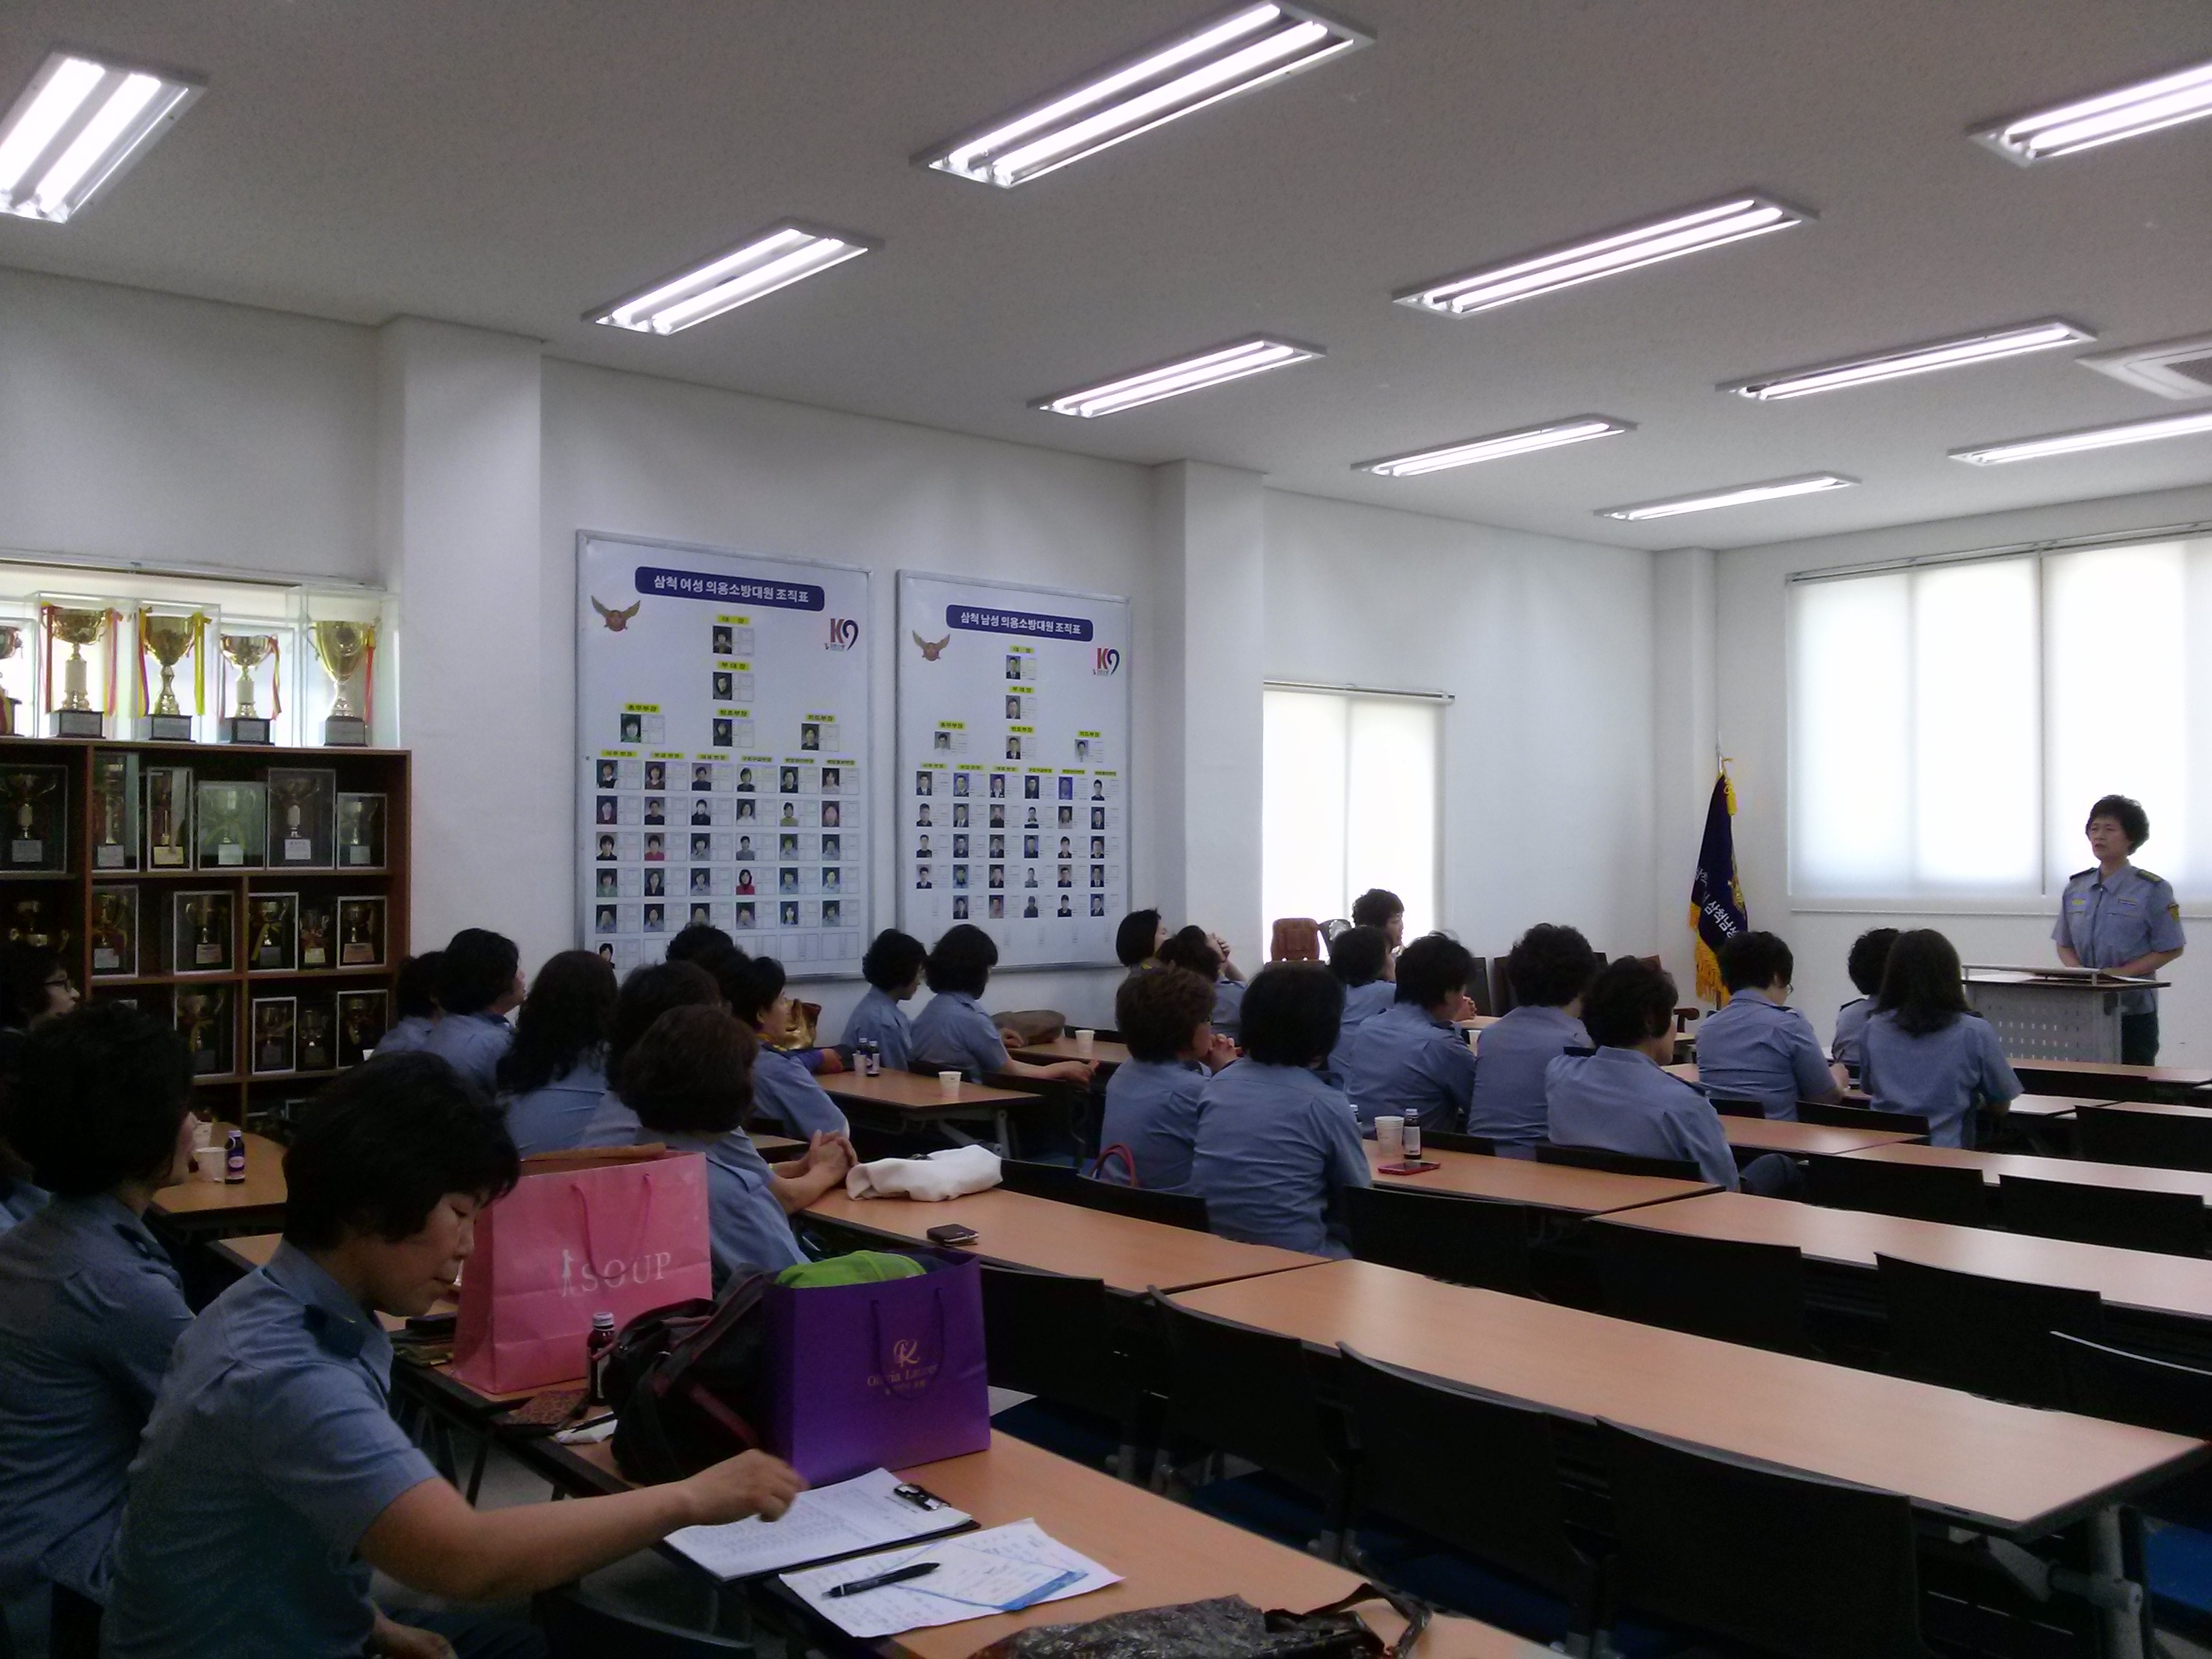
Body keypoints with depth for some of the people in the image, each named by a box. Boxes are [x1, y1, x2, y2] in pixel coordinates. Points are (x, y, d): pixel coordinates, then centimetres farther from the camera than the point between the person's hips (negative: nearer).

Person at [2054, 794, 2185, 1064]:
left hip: (2134, 1009, -4)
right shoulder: (2076, 887, 9)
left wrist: (2121, 972, -16)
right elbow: (2064, 945, 14)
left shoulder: (2153, 889, -4)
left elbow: (2170, 949, -5)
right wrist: (2077, 971, -7)